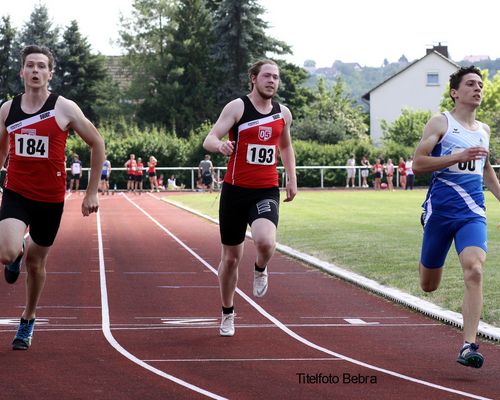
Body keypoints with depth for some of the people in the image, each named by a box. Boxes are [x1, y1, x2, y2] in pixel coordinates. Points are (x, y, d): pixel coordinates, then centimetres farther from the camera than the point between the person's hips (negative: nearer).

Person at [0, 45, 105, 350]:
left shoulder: (64, 108, -8)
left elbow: (97, 144, 1)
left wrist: (92, 192, 1)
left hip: (50, 199, -1)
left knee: (37, 262, 11)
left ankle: (28, 321, 35)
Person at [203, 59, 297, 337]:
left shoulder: (283, 113, 8)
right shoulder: (237, 107, -5)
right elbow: (209, 140, -13)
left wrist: (292, 179, 18)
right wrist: (220, 145, -36)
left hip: (267, 191, 1)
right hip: (236, 189, -1)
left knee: (266, 241, -29)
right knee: (231, 257, 7)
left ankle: (261, 270, 8)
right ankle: (228, 314, 28)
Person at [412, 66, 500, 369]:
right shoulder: (441, 124, -2)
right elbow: (417, 164, -11)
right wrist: (458, 156, -20)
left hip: (473, 213, 3)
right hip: (440, 210, -3)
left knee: (474, 270, -23)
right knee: (429, 286, 10)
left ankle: (469, 346, -26)